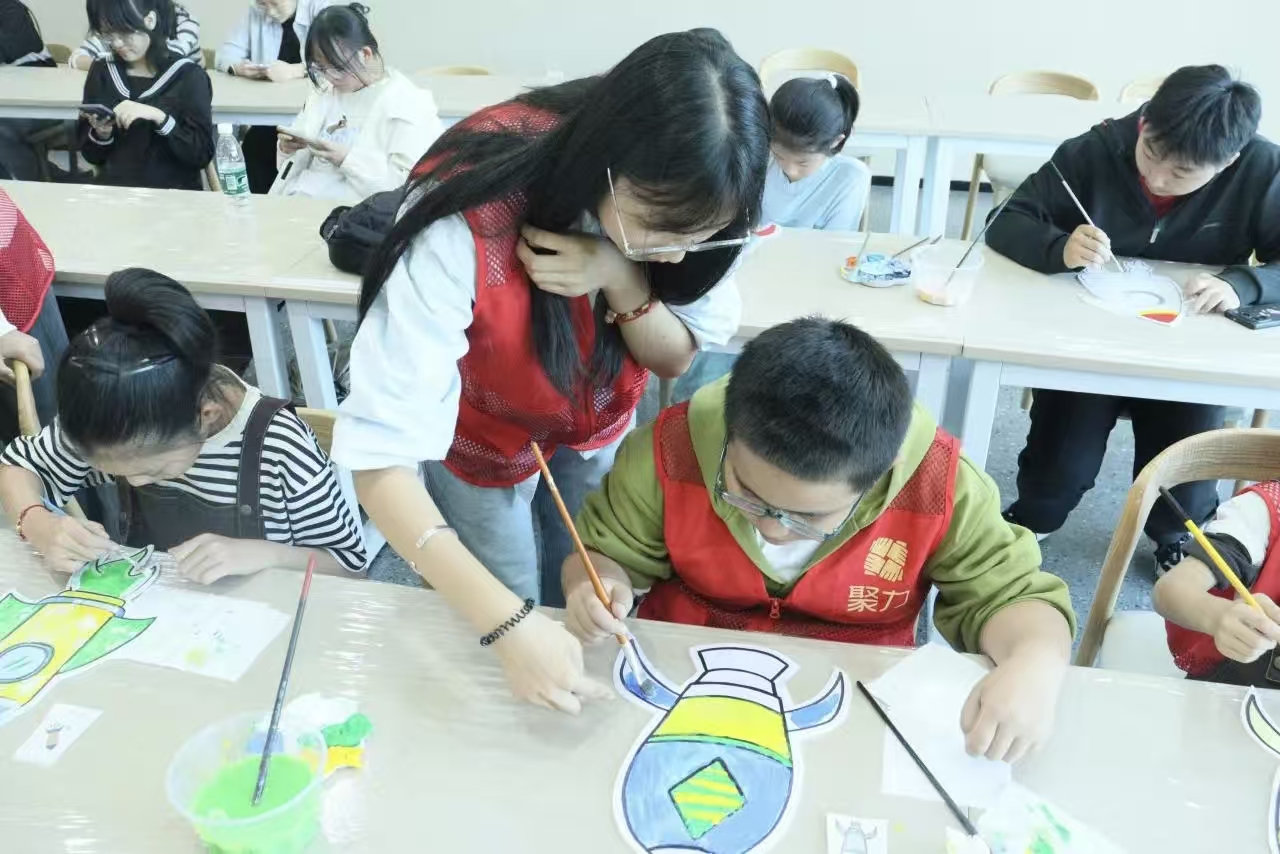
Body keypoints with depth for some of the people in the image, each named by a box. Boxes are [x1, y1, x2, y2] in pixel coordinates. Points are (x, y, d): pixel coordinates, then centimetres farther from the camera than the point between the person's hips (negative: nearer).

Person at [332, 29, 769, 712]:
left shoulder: (679, 207, -26)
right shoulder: (467, 224, -41)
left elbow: (676, 357, -14)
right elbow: (380, 453, -40)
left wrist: (623, 280, -36)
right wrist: (508, 623, -47)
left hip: (600, 425, 4)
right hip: (483, 439, -3)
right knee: (520, 625, 13)